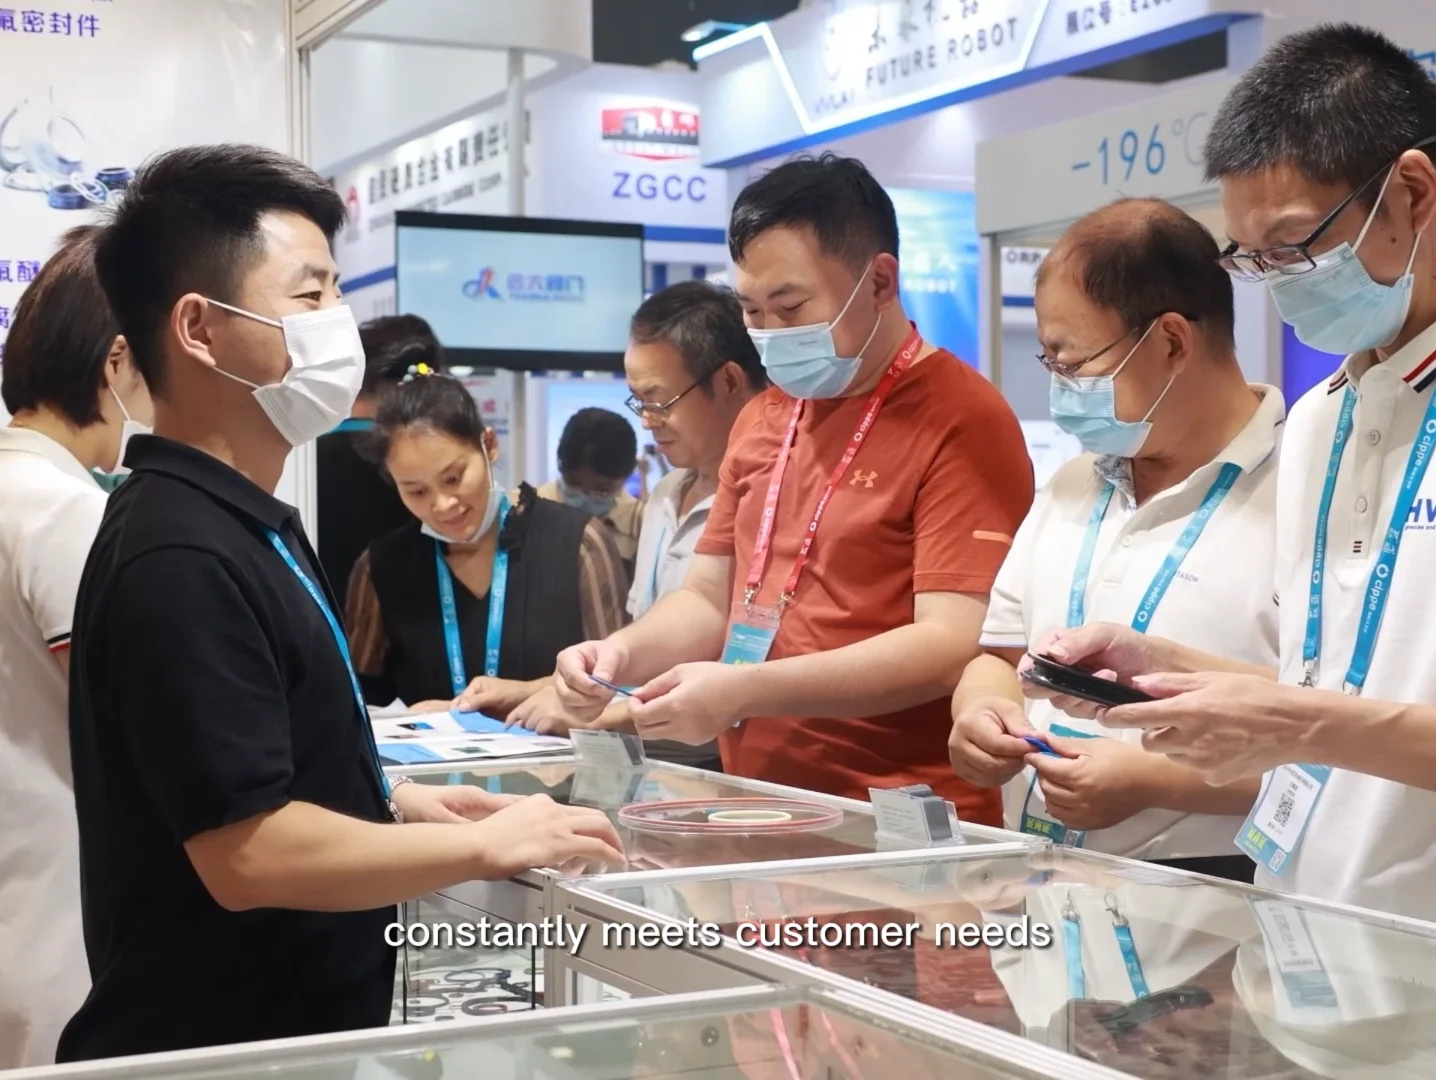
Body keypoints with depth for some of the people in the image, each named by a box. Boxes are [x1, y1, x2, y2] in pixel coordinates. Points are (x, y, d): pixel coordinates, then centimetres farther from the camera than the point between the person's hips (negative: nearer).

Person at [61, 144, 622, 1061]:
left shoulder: (244, 524, 10)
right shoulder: (181, 557, -23)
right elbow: (249, 853, -27)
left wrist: (398, 802, 7)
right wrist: (488, 847, -18)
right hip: (218, 1045, -9)